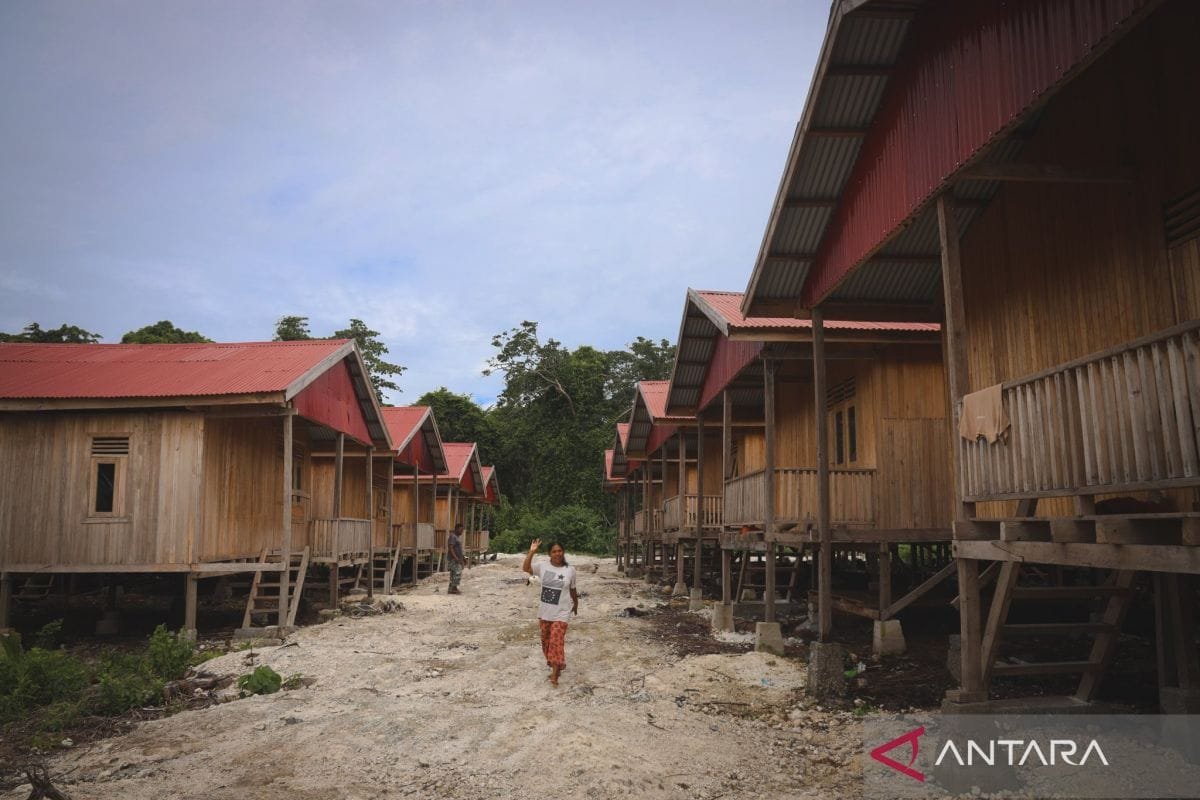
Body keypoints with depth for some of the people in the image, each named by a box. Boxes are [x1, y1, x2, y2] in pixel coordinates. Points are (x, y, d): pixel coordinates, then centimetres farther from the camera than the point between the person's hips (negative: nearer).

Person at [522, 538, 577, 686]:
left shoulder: (570, 570, -7)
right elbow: (525, 568, -15)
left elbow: (572, 590, 6)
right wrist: (532, 551, -21)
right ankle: (557, 665, 38)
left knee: (557, 642, -10)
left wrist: (576, 606, 17)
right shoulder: (543, 566, -5)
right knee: (546, 641, 16)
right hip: (544, 612, 3)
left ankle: (555, 674, -3)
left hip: (561, 613, -3)